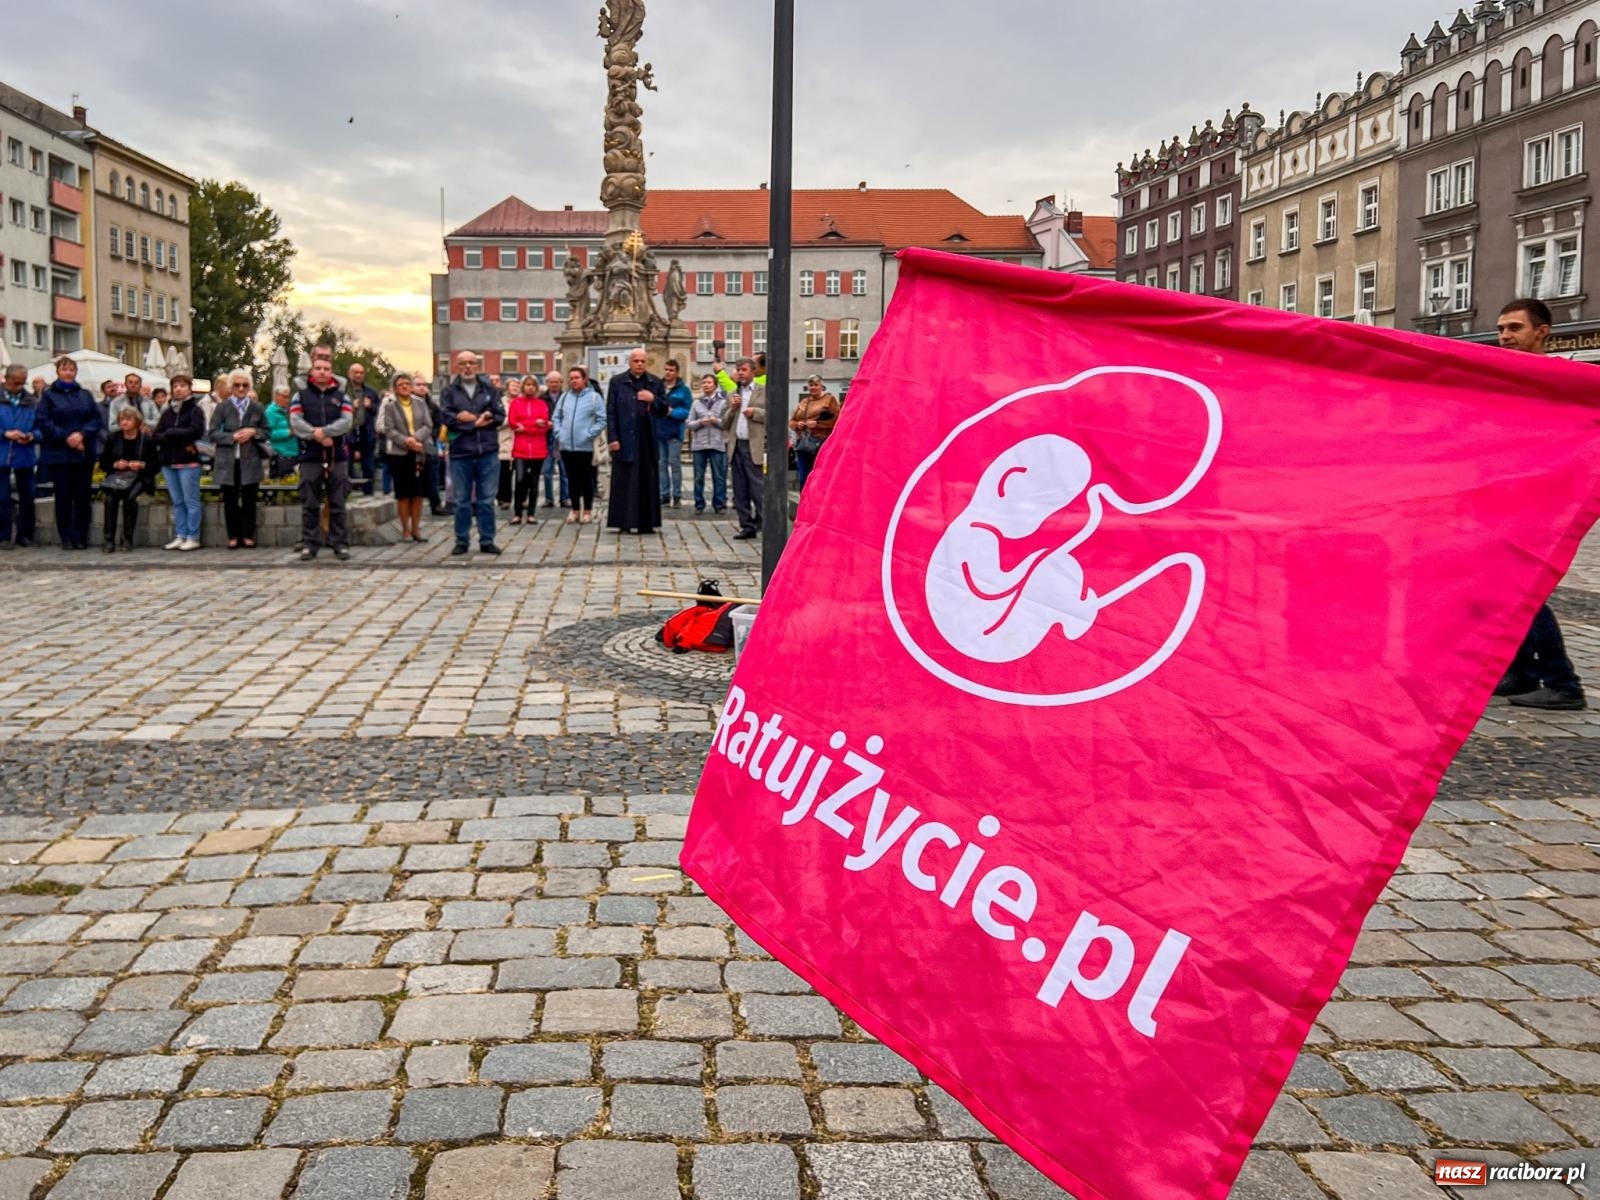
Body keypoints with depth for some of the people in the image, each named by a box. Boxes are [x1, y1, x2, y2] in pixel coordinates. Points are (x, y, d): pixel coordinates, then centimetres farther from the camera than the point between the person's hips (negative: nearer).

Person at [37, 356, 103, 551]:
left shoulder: (85, 395, 13)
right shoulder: (49, 395, 5)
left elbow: (97, 419, 5)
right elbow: (44, 422, -5)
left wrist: (82, 434, -12)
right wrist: (66, 437, -15)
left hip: (84, 453, 2)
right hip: (59, 454, -2)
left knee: (83, 496, 1)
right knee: (63, 496, 0)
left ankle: (81, 537, 7)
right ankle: (66, 538, 6)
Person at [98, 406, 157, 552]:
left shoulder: (147, 439, 2)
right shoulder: (113, 439, 9)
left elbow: (156, 465, 3)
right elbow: (103, 463, 12)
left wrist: (142, 465, -15)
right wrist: (115, 464, -8)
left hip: (139, 477, -2)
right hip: (117, 476, 2)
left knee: (130, 497, -33)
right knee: (110, 498, -28)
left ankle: (127, 539, -21)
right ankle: (109, 540, -24)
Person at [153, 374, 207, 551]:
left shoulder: (195, 409, 0)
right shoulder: (167, 412, 15)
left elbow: (196, 431, -15)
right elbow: (156, 435, 6)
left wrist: (170, 433, -8)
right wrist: (180, 440, -10)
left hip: (188, 462, -6)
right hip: (168, 462, 6)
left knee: (190, 501, -4)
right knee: (177, 502, 8)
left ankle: (193, 538, -1)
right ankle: (180, 537, 12)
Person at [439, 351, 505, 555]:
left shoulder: (489, 389, 9)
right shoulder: (450, 391, 5)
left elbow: (500, 415, -1)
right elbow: (446, 417, -8)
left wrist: (469, 419, -11)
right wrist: (477, 422, -12)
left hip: (488, 452, 1)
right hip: (460, 453, -1)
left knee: (486, 500, 4)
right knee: (462, 501, 7)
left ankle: (487, 541, 12)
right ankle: (461, 541, 15)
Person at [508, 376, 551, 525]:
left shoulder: (542, 404, 7)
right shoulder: (515, 403, 6)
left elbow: (544, 426, -2)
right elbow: (512, 423, -5)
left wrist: (524, 427, -11)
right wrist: (535, 423, -11)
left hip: (538, 450, 1)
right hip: (520, 449, -1)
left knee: (534, 482, 5)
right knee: (520, 480, -11)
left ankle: (531, 514, 11)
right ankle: (517, 514, -3)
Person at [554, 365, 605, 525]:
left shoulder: (594, 397, -4)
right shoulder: (565, 396, 9)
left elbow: (602, 420, -7)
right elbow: (557, 417, 16)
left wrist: (589, 434, -12)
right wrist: (559, 433, 3)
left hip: (585, 446, -4)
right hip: (566, 446, 4)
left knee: (586, 479, 3)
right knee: (572, 479, 10)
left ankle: (588, 511, 11)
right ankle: (575, 510, 18)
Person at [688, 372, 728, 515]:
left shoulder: (723, 402, 4)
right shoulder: (696, 403, 10)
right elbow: (689, 424, 8)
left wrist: (716, 421, -14)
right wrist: (700, 422, -9)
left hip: (718, 444, -2)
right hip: (699, 444, 2)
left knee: (719, 477, 1)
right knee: (698, 477, 4)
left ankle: (719, 505, 9)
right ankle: (699, 505, 11)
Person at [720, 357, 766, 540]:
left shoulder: (765, 392, 5)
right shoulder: (732, 395, 20)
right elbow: (724, 423, 18)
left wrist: (756, 413, -12)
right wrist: (732, 409, 1)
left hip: (756, 447, -6)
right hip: (736, 447, 6)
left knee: (758, 489, -10)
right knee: (740, 491, 6)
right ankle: (747, 526, 12)